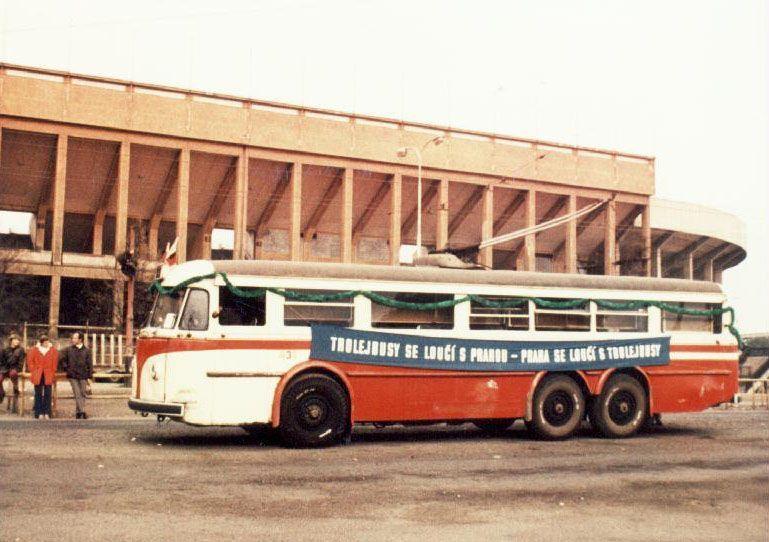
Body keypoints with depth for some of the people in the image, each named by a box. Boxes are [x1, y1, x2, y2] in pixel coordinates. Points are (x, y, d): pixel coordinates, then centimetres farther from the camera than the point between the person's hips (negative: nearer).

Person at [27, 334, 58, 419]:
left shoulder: (53, 350, 4)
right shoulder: (34, 350, 3)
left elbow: (55, 362, 5)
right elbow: (30, 361, 6)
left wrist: (53, 373, -2)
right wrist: (34, 371, -2)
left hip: (48, 376, 0)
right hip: (38, 376, 0)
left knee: (47, 395, 0)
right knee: (38, 394, 3)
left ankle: (47, 413, 3)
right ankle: (39, 413, 6)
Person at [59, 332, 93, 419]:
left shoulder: (86, 351, 4)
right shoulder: (69, 349, 4)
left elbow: (90, 365, 5)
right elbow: (60, 358, 13)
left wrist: (90, 377, 1)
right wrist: (65, 368, 7)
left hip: (83, 376, 1)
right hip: (73, 376, -1)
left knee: (83, 394, 4)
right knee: (77, 395, -10)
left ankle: (78, 412, 15)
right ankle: (82, 412, -16)